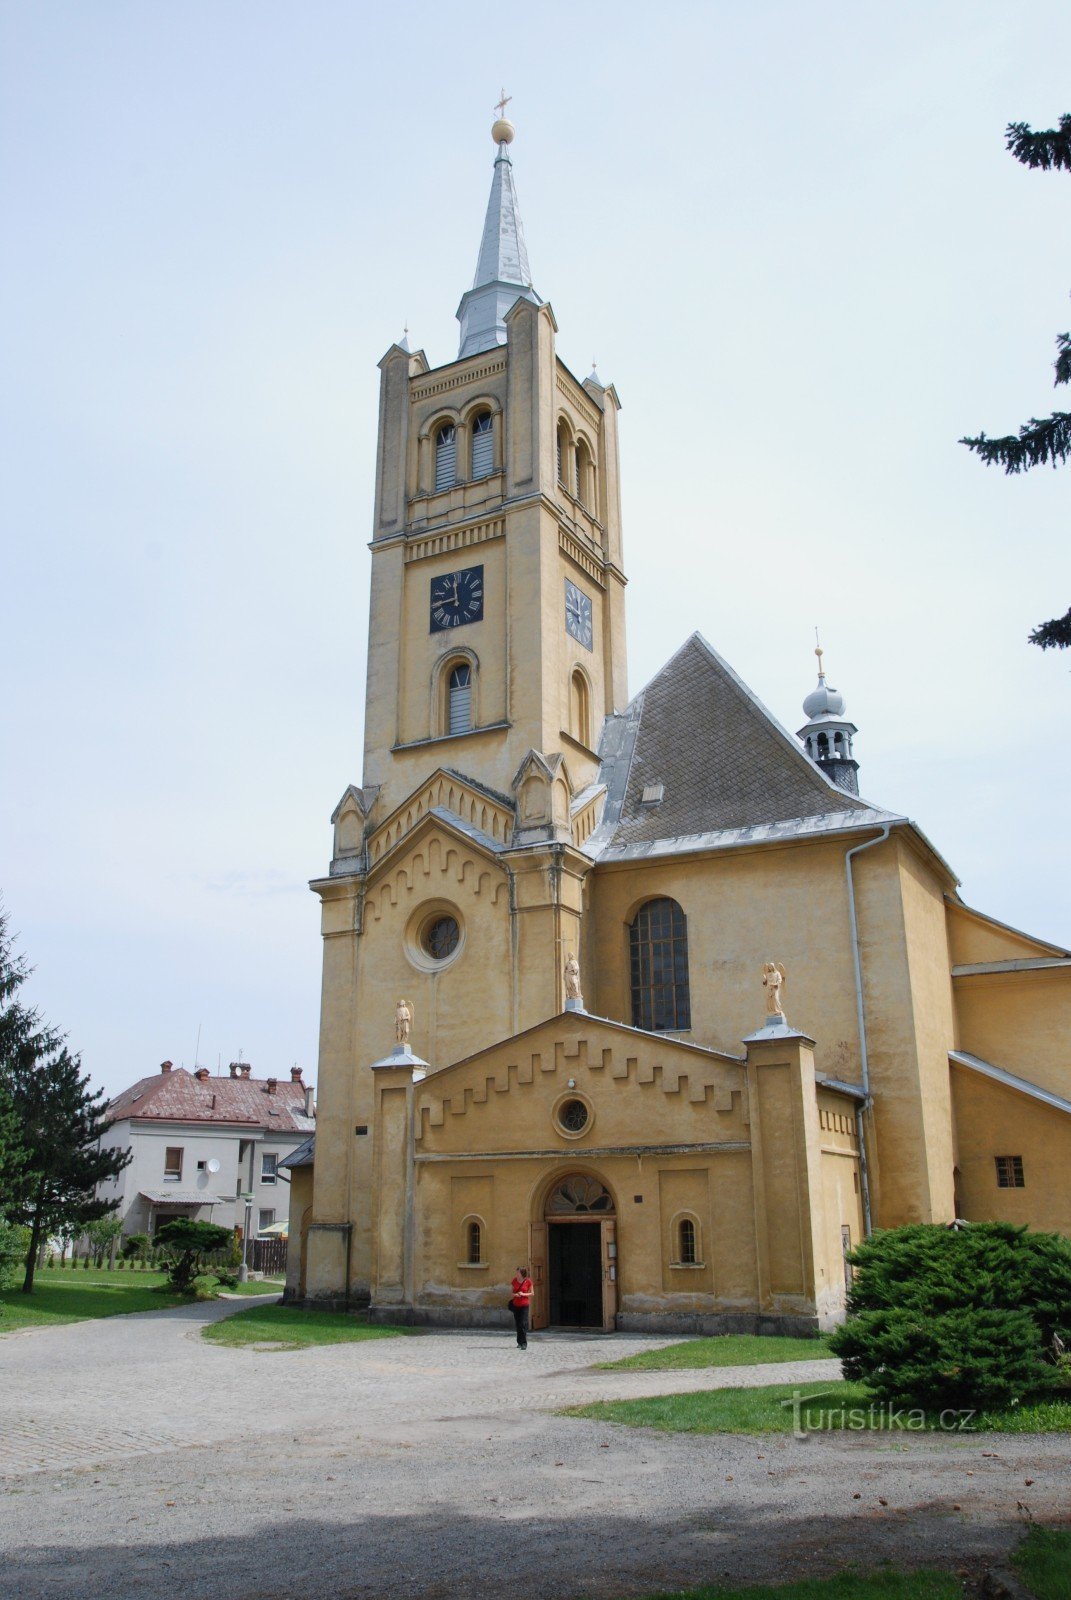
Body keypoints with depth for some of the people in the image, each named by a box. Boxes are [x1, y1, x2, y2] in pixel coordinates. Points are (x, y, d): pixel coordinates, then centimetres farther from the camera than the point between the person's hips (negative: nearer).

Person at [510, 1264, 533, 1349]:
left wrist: (523, 1294, -15)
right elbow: (511, 1292, 12)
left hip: (524, 1305, -4)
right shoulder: (514, 1281, 4)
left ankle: (524, 1343, -9)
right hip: (516, 1304, 4)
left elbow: (532, 1293, 1)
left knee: (523, 1324, -11)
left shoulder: (528, 1281, -5)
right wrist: (514, 1294, -10)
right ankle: (520, 1342, 22)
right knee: (518, 1324, 9)